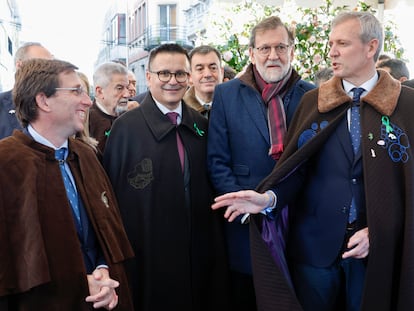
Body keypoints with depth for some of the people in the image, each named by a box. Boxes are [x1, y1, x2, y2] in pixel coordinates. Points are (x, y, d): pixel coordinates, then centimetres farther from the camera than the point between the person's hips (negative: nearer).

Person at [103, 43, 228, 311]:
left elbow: (209, 185, 12)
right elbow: (111, 190, -8)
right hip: (147, 256, -4)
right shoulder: (126, 127, -10)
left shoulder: (201, 125, 5)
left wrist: (215, 245, 10)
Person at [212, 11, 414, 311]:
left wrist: (379, 231, -11)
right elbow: (297, 169, 0)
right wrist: (269, 197, -18)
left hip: (378, 249, -1)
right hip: (314, 244, 2)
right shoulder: (312, 101, 4)